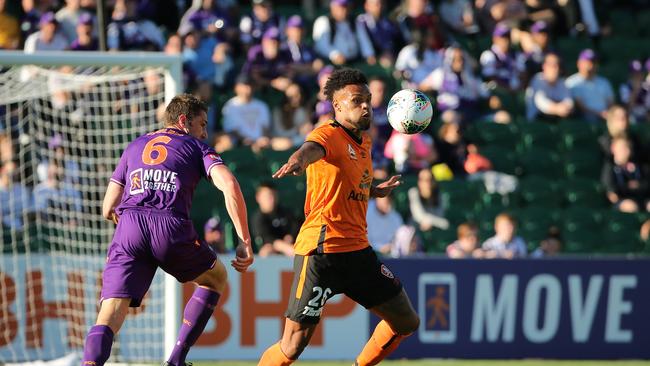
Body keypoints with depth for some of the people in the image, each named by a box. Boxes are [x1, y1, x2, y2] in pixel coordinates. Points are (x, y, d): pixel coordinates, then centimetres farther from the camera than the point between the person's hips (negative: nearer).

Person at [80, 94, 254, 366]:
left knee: (109, 318, -6)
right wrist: (245, 242, 0)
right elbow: (229, 185, -1)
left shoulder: (135, 147, 30)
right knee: (216, 278, 26)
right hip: (171, 227, -2)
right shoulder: (196, 147, 19)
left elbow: (108, 210, 28)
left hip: (129, 225, 2)